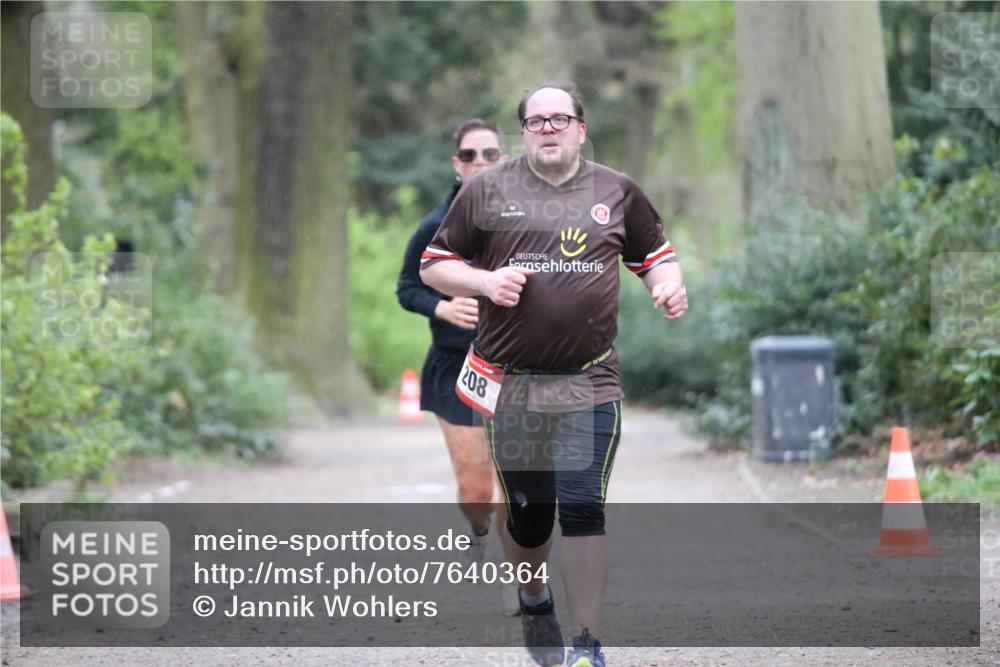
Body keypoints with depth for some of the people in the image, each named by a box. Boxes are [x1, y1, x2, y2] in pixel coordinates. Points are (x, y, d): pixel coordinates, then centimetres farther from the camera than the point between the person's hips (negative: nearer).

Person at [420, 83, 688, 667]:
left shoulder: (617, 192, 8)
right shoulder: (487, 192, 5)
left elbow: (656, 254, 19)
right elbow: (434, 266, 9)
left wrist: (669, 286, -3)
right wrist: (484, 281, -9)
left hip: (590, 384, 0)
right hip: (511, 386, 1)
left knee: (583, 507, -12)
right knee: (527, 511, 8)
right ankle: (534, 602, 39)